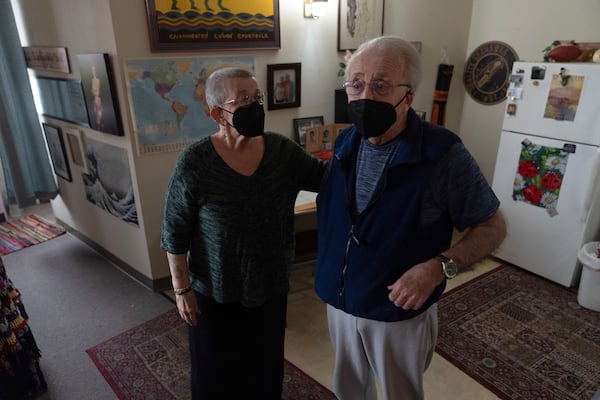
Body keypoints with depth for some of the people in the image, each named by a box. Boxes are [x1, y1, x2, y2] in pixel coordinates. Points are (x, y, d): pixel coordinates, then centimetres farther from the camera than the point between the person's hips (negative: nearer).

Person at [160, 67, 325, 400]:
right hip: (215, 292, -3)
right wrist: (182, 288, -8)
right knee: (216, 371, 21)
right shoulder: (194, 163, -19)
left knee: (266, 365, 25)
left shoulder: (284, 150, -9)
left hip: (271, 286, 3)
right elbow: (175, 233, -12)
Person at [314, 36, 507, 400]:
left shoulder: (443, 153, -22)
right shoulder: (345, 142, -5)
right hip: (340, 301, 5)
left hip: (399, 311, -4)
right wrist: (329, 268, 1)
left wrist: (441, 266, -29)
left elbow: (494, 226, -13)